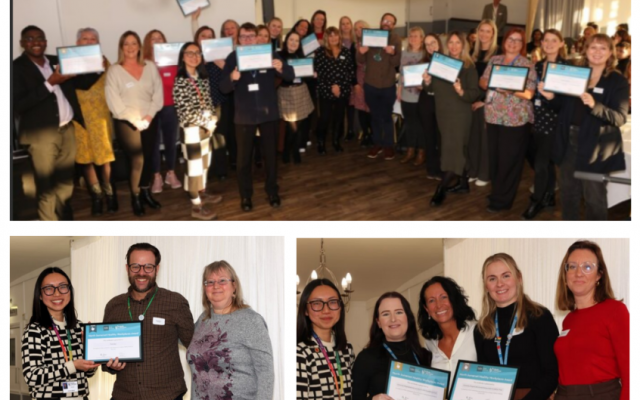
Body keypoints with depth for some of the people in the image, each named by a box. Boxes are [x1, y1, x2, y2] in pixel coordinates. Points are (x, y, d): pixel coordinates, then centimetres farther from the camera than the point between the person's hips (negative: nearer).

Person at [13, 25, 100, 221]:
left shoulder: (57, 61, 10)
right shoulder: (17, 67, -9)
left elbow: (81, 83, 18)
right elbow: (19, 104, -20)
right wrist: (50, 83, -25)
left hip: (67, 129, 6)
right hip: (42, 134, -6)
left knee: (66, 182, 17)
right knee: (47, 188, 0)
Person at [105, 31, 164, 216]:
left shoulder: (151, 67, 8)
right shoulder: (114, 70, -3)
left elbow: (158, 94, 3)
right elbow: (114, 101, -9)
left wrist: (149, 115, -11)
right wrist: (134, 120, -14)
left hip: (149, 121, 4)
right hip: (126, 122, -4)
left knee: (149, 158, 8)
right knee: (137, 160, -7)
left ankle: (146, 192, 24)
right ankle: (135, 197, 8)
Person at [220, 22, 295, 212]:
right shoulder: (232, 58, -2)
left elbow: (291, 76, -5)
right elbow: (223, 88, -7)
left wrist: (281, 68, -27)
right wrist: (232, 78, -30)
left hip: (268, 112, 1)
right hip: (244, 115, -1)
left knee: (271, 154, 12)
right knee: (244, 157, 4)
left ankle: (272, 191, 27)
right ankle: (246, 195, 17)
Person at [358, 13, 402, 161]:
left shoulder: (396, 40, -3)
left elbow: (397, 63, -12)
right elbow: (361, 61, 0)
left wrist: (392, 53, -33)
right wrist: (360, 52, -22)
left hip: (387, 85, -2)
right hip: (370, 84, 2)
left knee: (387, 116, 6)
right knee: (375, 116, 10)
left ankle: (388, 146, 13)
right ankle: (377, 144, 19)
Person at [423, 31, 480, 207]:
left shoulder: (468, 67, -10)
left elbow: (475, 94, -15)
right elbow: (433, 88, 9)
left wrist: (461, 91, -33)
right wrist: (427, 81, -12)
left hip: (460, 114, -6)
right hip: (443, 113, 6)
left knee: (452, 151, -6)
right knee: (458, 150, 16)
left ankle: (440, 190, -4)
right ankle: (463, 183, 28)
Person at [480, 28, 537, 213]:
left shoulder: (527, 65, -6)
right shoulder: (494, 60, 10)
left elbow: (529, 93, -12)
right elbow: (483, 82, 10)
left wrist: (510, 88, -26)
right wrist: (492, 82, -11)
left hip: (516, 119, -5)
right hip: (493, 116, 5)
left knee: (509, 160, 0)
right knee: (494, 157, 10)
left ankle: (501, 199, 9)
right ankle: (496, 192, 24)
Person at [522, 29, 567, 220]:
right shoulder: (538, 65, 11)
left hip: (554, 120, -6)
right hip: (538, 119, 6)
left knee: (540, 163, -6)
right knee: (546, 161, 15)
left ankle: (536, 202, 6)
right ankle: (549, 197, 27)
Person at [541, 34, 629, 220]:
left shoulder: (618, 81, -6)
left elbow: (620, 118, -15)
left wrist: (594, 105, -31)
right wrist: (551, 97, -7)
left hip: (596, 147, -5)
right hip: (569, 141, 5)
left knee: (594, 197, 3)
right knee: (568, 191, 15)